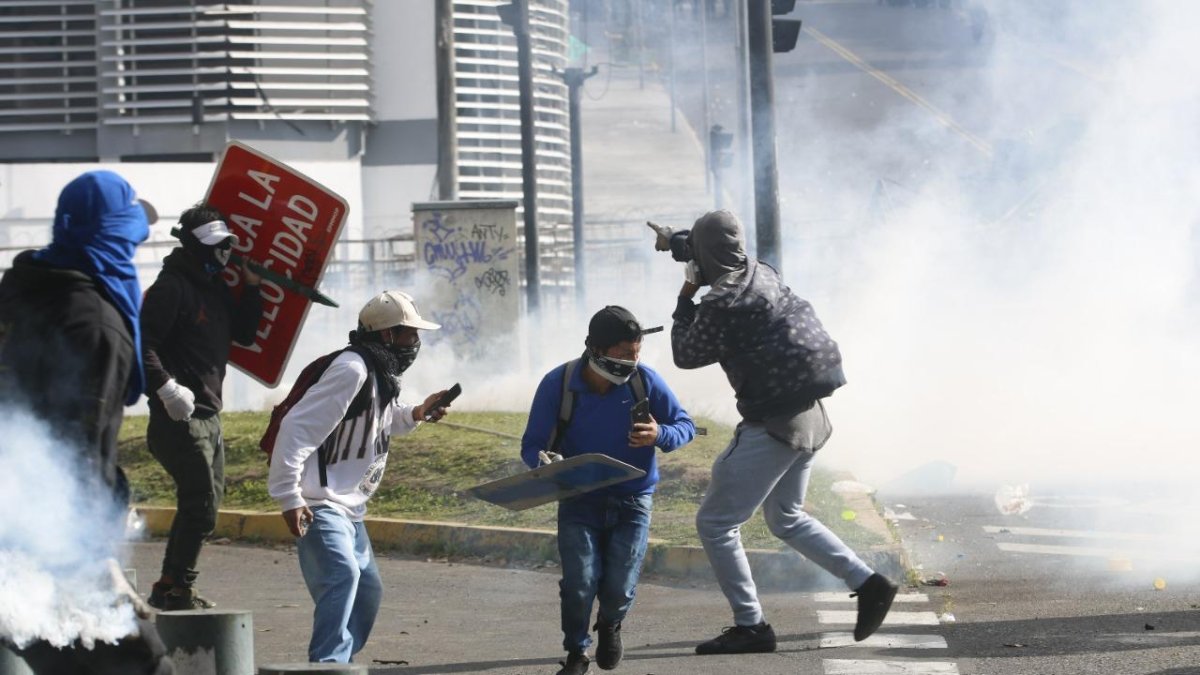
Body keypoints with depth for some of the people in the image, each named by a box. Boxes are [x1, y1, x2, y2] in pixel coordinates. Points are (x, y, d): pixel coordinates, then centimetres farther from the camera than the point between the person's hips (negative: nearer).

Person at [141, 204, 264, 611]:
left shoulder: (216, 288, 15)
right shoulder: (172, 287, -14)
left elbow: (245, 334, 22)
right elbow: (142, 344, -21)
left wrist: (251, 289, 10)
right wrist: (166, 387, -28)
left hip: (208, 415, 10)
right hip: (180, 417, -10)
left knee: (204, 503, 15)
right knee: (202, 505, -10)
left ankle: (169, 589, 22)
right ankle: (179, 590, -3)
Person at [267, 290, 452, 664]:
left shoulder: (381, 373, 11)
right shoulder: (352, 370, -21)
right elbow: (298, 427, -26)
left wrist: (416, 414, 10)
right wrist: (289, 497, -28)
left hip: (348, 509, 11)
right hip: (319, 505, -11)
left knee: (367, 590, 16)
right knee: (342, 576, -28)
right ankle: (329, 663, -35)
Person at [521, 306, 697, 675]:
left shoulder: (645, 380, -13)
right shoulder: (558, 384, -15)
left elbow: (685, 426, -2)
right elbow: (532, 445, -10)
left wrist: (659, 435, -26)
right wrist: (544, 462, -34)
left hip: (632, 502, 1)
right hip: (579, 501, -1)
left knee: (619, 587, -7)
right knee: (580, 582, -14)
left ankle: (610, 624, 32)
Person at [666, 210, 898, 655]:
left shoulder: (720, 304, -19)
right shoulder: (763, 276, 7)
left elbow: (686, 355, -4)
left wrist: (684, 299, 6)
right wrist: (677, 242, 31)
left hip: (774, 424, -9)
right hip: (808, 417, 9)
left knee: (716, 523, 0)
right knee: (787, 519, 24)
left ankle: (750, 626, 0)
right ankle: (868, 584, 16)